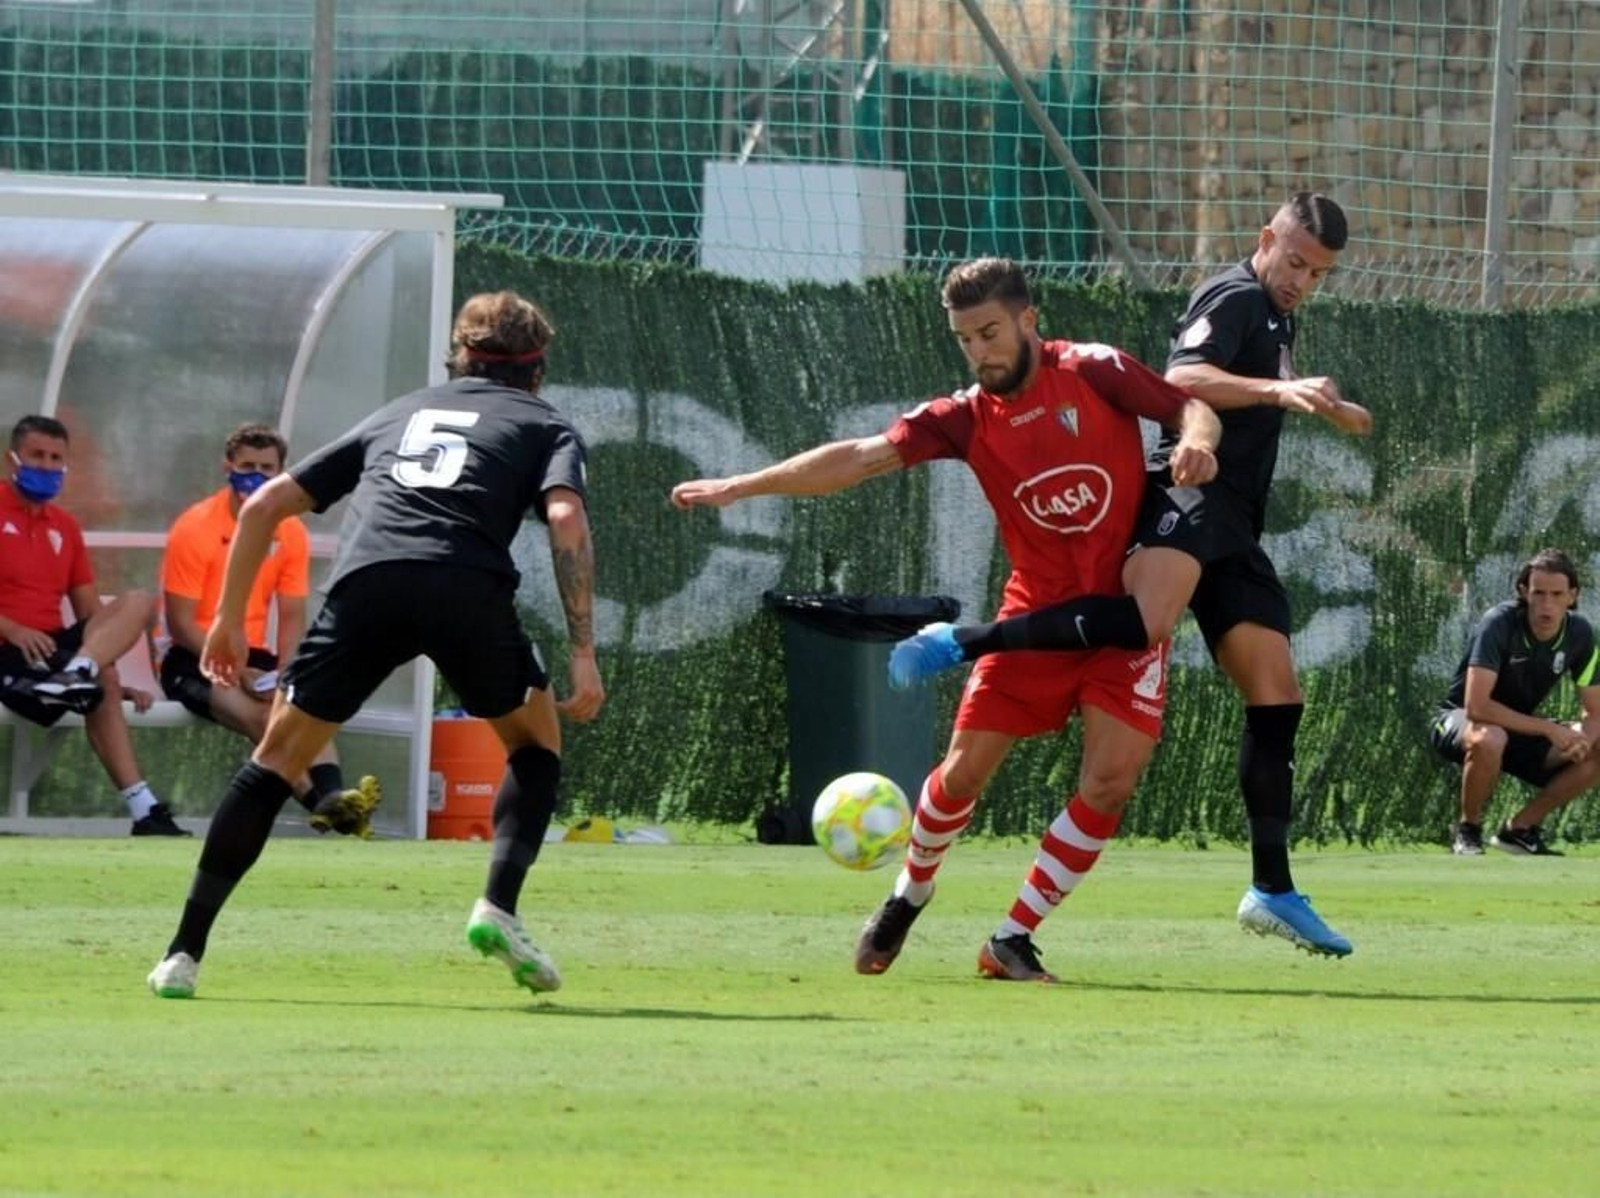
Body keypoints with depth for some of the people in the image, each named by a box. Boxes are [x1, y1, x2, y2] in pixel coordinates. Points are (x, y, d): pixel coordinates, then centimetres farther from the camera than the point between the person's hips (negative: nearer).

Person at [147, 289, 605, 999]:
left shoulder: (398, 414, 35)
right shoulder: (544, 427, 25)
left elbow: (266, 505, 30)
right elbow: (566, 519, 3)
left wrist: (229, 618, 36)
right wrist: (583, 655, -1)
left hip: (365, 581, 2)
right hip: (468, 587, -2)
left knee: (279, 758, 11)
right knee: (536, 741, 23)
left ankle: (185, 953, 6)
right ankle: (498, 908, 2)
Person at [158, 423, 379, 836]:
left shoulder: (290, 534, 3)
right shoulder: (195, 528, -11)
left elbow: (292, 619, 5)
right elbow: (181, 624, -13)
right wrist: (241, 673, -22)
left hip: (251, 655, 5)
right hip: (190, 659, -5)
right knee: (260, 714, -32)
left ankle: (332, 796, -43)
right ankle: (320, 802, -47)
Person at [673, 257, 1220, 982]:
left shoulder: (1094, 373, -8)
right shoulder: (969, 419, -4)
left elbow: (1189, 407, -2)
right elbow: (859, 459, -9)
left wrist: (1196, 439, -27)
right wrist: (742, 486, -16)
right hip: (1037, 615, 2)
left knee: (1110, 780, -12)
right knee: (965, 769, -2)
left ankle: (1013, 940, -1)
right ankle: (909, 895, 27)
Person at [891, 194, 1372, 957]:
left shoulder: (1276, 317, 27)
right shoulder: (1234, 298, -3)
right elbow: (1182, 379, -23)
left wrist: (1327, 408, 60)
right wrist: (1276, 390, -33)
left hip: (1233, 526, 10)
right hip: (1190, 495, -10)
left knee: (1276, 695, 3)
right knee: (1145, 622, -38)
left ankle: (1272, 892, 4)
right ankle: (959, 643, -33)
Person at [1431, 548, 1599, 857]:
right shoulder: (1499, 623, -27)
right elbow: (1476, 706, -36)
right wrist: (1548, 729, -33)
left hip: (1520, 728, 6)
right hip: (1456, 721, -6)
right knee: (1489, 739, -42)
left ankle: (1520, 828, 1)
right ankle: (1468, 832, -15)